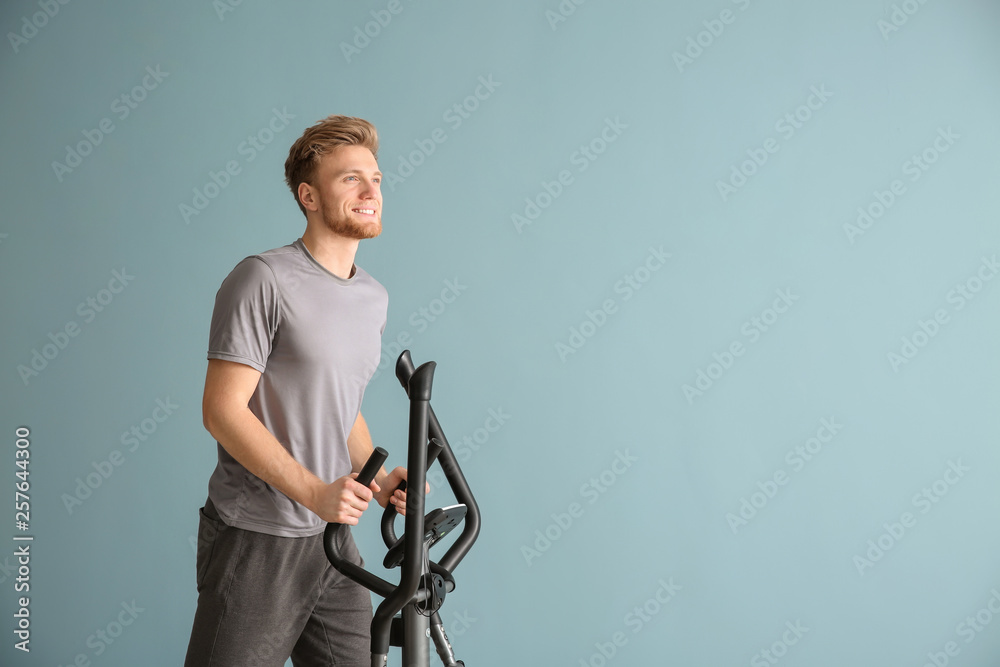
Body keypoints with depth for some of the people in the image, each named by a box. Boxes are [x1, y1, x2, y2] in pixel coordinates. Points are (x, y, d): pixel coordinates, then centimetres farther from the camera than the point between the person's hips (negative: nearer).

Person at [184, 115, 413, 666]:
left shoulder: (374, 298, 11)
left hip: (334, 540, 7)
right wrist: (315, 492, -23)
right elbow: (223, 411, -17)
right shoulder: (263, 280, -13)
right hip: (257, 543, -7)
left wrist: (378, 478, 4)